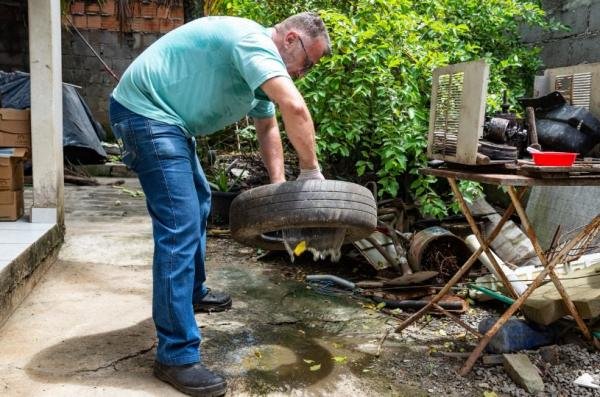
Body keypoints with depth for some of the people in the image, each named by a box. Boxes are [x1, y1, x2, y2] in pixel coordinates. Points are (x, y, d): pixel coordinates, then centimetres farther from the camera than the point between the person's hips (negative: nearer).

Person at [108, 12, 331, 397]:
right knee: (180, 227, -17)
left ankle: (193, 293, 40)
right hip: (145, 110, -11)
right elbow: (294, 108, -33)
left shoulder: (260, 60, 13)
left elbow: (268, 127, 18)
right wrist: (311, 171, -21)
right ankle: (177, 357, -11)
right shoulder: (254, 41, -19)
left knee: (198, 202, 23)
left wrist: (279, 185, 8)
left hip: (168, 118, 11)